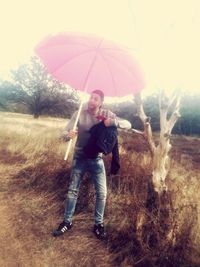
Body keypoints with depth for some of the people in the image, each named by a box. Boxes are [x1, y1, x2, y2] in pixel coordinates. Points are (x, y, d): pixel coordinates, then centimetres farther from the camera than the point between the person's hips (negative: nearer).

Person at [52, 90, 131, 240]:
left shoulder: (107, 114, -7)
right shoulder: (80, 114, -10)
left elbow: (128, 125, -8)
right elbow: (65, 133, -11)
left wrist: (113, 122, -29)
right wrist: (68, 135, -37)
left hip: (97, 158, 1)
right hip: (80, 157, 0)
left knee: (102, 192, 3)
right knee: (73, 190, 9)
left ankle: (98, 224, 24)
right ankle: (67, 222, 28)